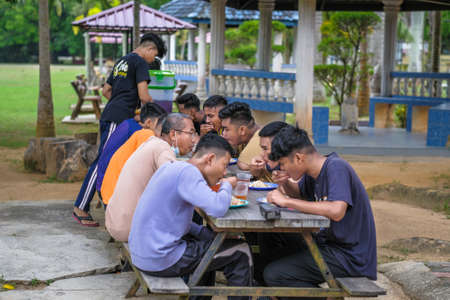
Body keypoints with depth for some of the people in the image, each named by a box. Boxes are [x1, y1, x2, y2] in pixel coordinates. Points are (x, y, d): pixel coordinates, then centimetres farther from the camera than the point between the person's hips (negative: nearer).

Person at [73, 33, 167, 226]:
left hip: (109, 116, 10)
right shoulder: (140, 63, -4)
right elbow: (144, 96, -11)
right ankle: (80, 208, -10)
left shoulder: (122, 61, 24)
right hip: (118, 119, -10)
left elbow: (106, 91, 29)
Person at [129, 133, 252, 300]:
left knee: (207, 239, 33)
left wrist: (204, 232, 9)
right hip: (160, 260, -10)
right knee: (240, 252, 1)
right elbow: (218, 208, -28)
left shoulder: (171, 167, 12)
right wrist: (227, 186, -7)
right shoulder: (188, 171, -18)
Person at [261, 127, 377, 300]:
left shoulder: (336, 168, -21)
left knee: (273, 274, -16)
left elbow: (336, 211, -36)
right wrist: (285, 183, 1)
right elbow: (301, 194, 26)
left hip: (350, 256, -9)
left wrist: (286, 201, -28)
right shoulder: (313, 172, 5)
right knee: (268, 246, 12)